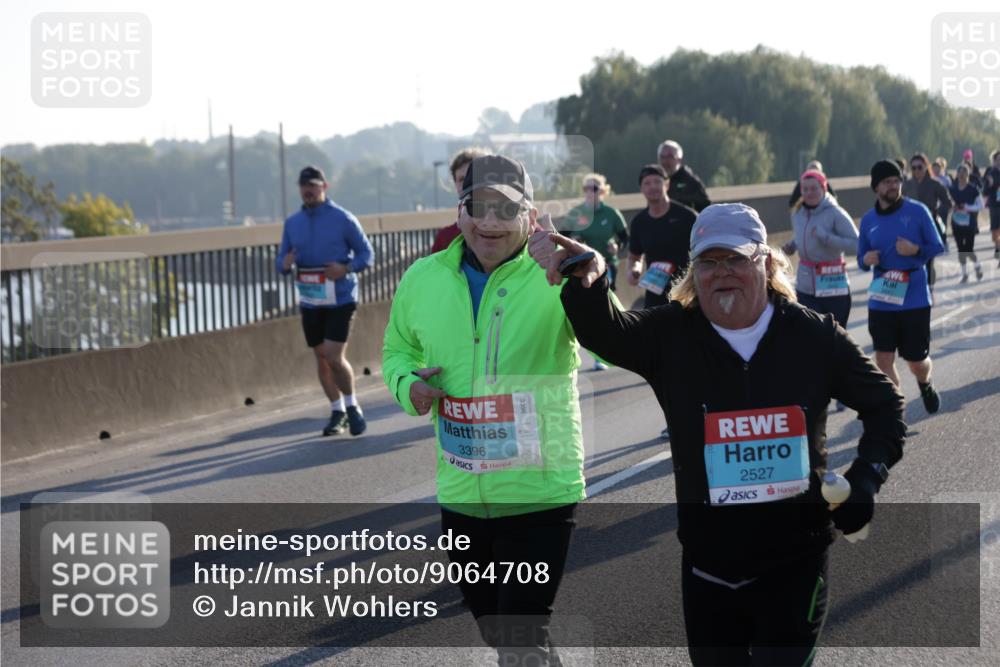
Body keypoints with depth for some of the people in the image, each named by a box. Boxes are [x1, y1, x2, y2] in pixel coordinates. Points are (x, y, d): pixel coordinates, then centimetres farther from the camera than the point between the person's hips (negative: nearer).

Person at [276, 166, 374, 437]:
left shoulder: (343, 219, -4)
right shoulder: (292, 223, 8)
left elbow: (366, 253, 0)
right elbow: (281, 262, 10)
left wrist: (347, 269, -19)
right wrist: (285, 264, -14)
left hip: (340, 299, -5)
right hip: (310, 302, 5)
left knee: (334, 357, -12)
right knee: (321, 359, 10)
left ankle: (352, 407, 9)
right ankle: (337, 411, 25)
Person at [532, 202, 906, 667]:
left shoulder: (813, 335, -5)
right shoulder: (672, 335, -5)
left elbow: (883, 403, 7)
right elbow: (603, 331, -24)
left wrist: (867, 476, -8)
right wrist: (587, 282, -45)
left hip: (795, 565, -2)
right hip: (708, 570, 2)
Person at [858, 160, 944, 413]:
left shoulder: (917, 211, -4)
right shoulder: (868, 220, 4)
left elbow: (938, 249, -2)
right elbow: (862, 258, 13)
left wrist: (915, 250, -21)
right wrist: (866, 260, -11)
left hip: (915, 300, -2)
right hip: (881, 302, 2)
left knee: (916, 361, 9)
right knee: (883, 359, -4)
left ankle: (925, 385, 43)